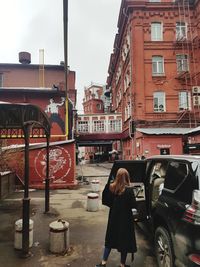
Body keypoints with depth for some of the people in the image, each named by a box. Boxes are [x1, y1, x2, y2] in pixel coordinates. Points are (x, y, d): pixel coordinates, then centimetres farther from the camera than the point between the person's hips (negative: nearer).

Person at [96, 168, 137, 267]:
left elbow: (105, 201, -2)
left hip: (113, 218, 4)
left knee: (110, 239, 19)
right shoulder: (128, 190, -21)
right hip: (125, 219, -4)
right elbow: (133, 205, -16)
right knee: (124, 241, 14)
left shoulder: (111, 187, -9)